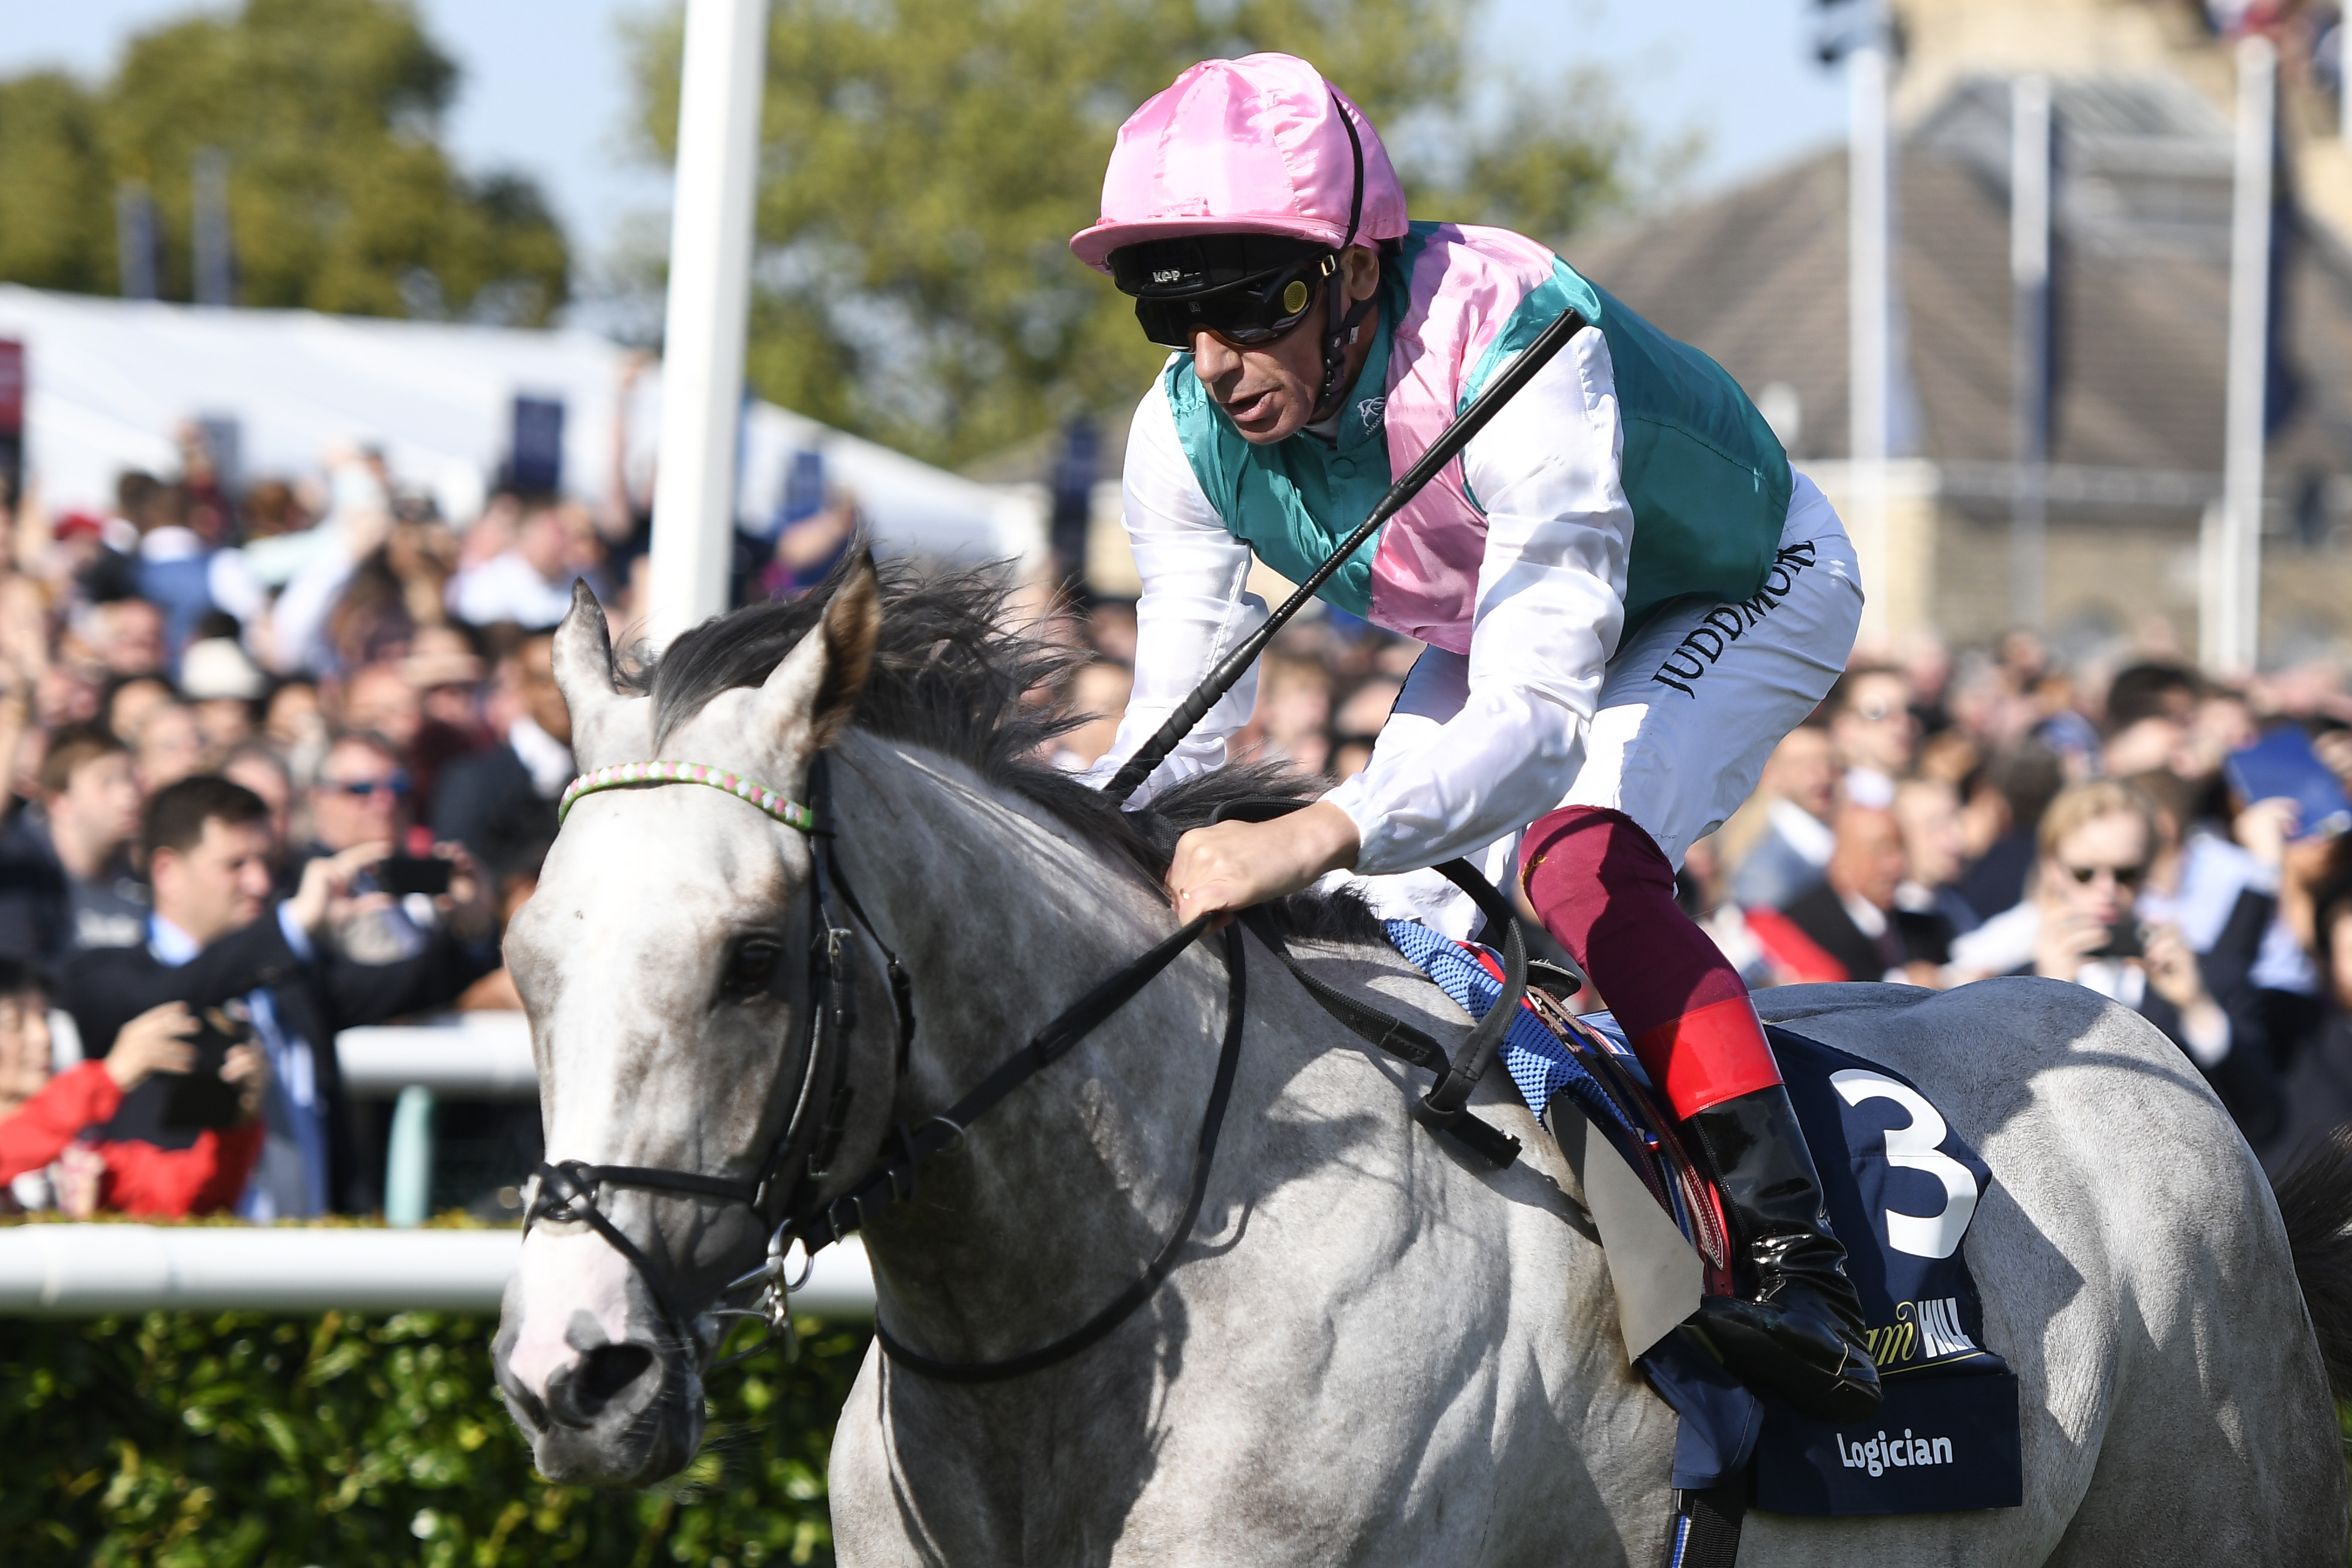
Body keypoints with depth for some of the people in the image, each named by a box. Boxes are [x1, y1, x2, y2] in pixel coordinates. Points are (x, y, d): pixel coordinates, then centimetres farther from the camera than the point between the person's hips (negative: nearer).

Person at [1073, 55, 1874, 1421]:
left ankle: (1795, 1256, -35)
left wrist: (1323, 832, -68)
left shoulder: (1516, 356, -43)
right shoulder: (1187, 437, -23)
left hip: (1741, 592, -7)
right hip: (1499, 623, 7)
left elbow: (1536, 723, -51)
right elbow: (1176, 731, -17)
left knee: (1579, 857, -31)